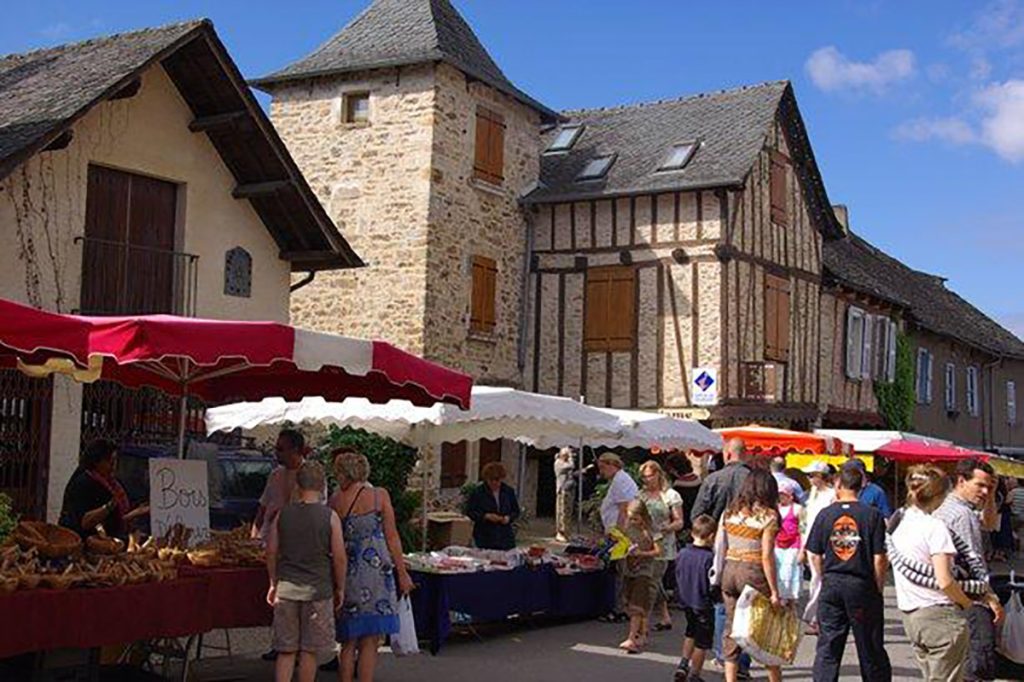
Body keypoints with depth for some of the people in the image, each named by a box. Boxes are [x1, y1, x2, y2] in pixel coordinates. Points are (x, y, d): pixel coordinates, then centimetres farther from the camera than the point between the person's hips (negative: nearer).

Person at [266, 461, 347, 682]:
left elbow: (271, 552, 6)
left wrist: (274, 583, 19)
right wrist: (339, 589, 6)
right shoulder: (330, 516, -7)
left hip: (286, 587, 3)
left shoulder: (283, 513, 2)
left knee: (286, 650, 9)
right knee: (309, 651, 7)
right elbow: (339, 558, -7)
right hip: (318, 589, -2)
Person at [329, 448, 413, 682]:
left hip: (347, 573, 2)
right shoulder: (379, 495, -3)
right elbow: (392, 537, -1)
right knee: (370, 641, 3)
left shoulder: (335, 500, 1)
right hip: (375, 573, -2)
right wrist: (402, 572, 5)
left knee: (349, 643, 12)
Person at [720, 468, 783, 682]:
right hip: (753, 572, -4)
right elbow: (767, 556, -11)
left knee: (731, 629, 10)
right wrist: (774, 592, -9)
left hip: (729, 570, 5)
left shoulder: (730, 512, 7)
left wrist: (721, 574, 14)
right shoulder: (768, 516, -8)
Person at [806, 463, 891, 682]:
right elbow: (879, 558, -10)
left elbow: (814, 555, 2)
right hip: (862, 584, -2)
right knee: (870, 647, 11)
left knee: (827, 647, 8)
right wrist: (879, 587, 4)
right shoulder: (872, 515, -8)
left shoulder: (825, 514, -1)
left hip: (831, 584, 2)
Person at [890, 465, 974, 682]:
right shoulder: (935, 527, -15)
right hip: (939, 615, -8)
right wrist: (967, 603, -2)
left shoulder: (900, 524, 9)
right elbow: (944, 581, -19)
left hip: (909, 614, 8)